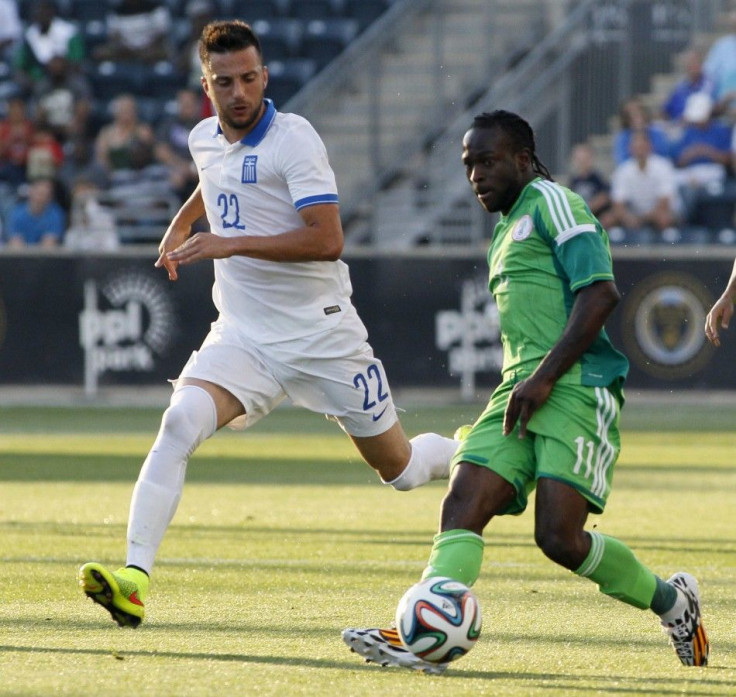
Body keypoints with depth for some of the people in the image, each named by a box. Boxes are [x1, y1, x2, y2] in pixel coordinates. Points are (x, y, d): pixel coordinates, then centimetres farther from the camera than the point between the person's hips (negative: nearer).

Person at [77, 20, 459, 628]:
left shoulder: (294, 138, -15)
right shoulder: (204, 140, 6)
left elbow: (327, 240, -25)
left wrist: (230, 244, -28)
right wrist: (180, 225, 24)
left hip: (322, 334, -4)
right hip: (243, 337, 4)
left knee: (401, 469, 7)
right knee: (180, 424, -23)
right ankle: (135, 577, -30)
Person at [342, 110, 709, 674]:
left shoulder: (551, 203, -4)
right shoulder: (507, 228, 26)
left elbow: (601, 292, -16)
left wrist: (544, 377, -19)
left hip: (576, 390, -9)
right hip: (521, 394, 9)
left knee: (560, 538, -16)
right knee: (461, 510, -11)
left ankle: (672, 601, 8)